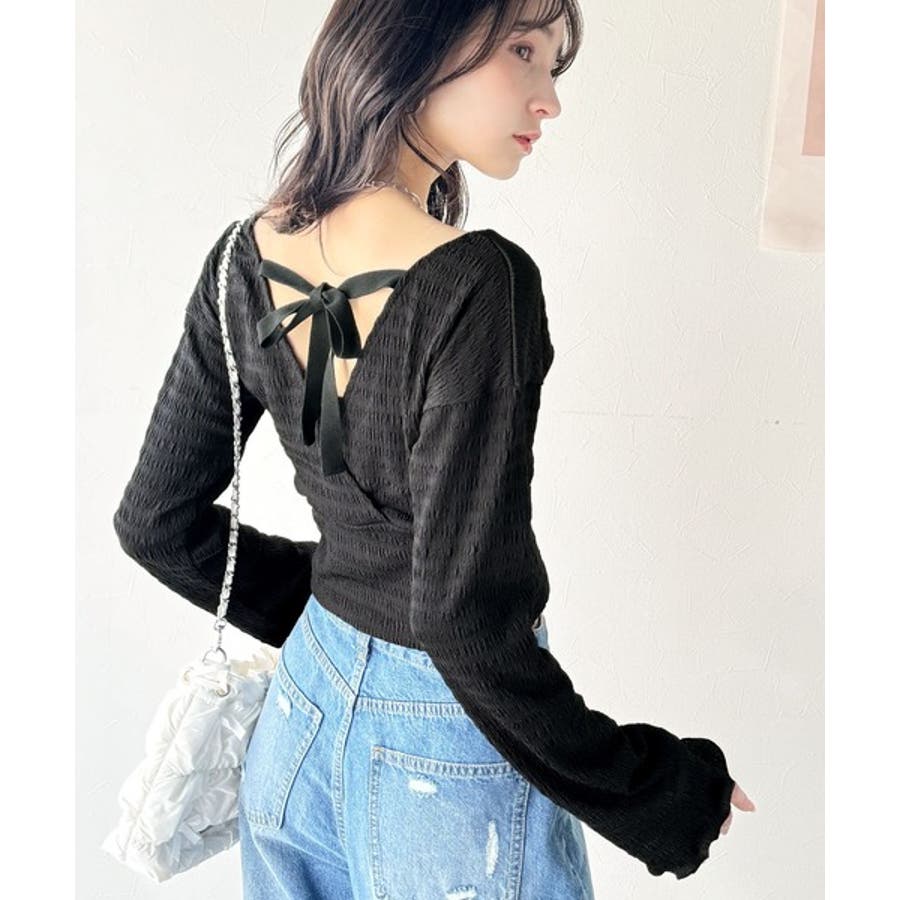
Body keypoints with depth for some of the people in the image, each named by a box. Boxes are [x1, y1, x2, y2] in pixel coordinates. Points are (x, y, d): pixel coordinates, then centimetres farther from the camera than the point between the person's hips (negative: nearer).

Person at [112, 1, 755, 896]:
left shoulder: (246, 258, -6)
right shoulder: (475, 284, -26)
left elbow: (156, 520, 2)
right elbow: (462, 617, -26)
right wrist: (666, 796, -13)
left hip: (302, 712, 6)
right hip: (449, 759, -5)